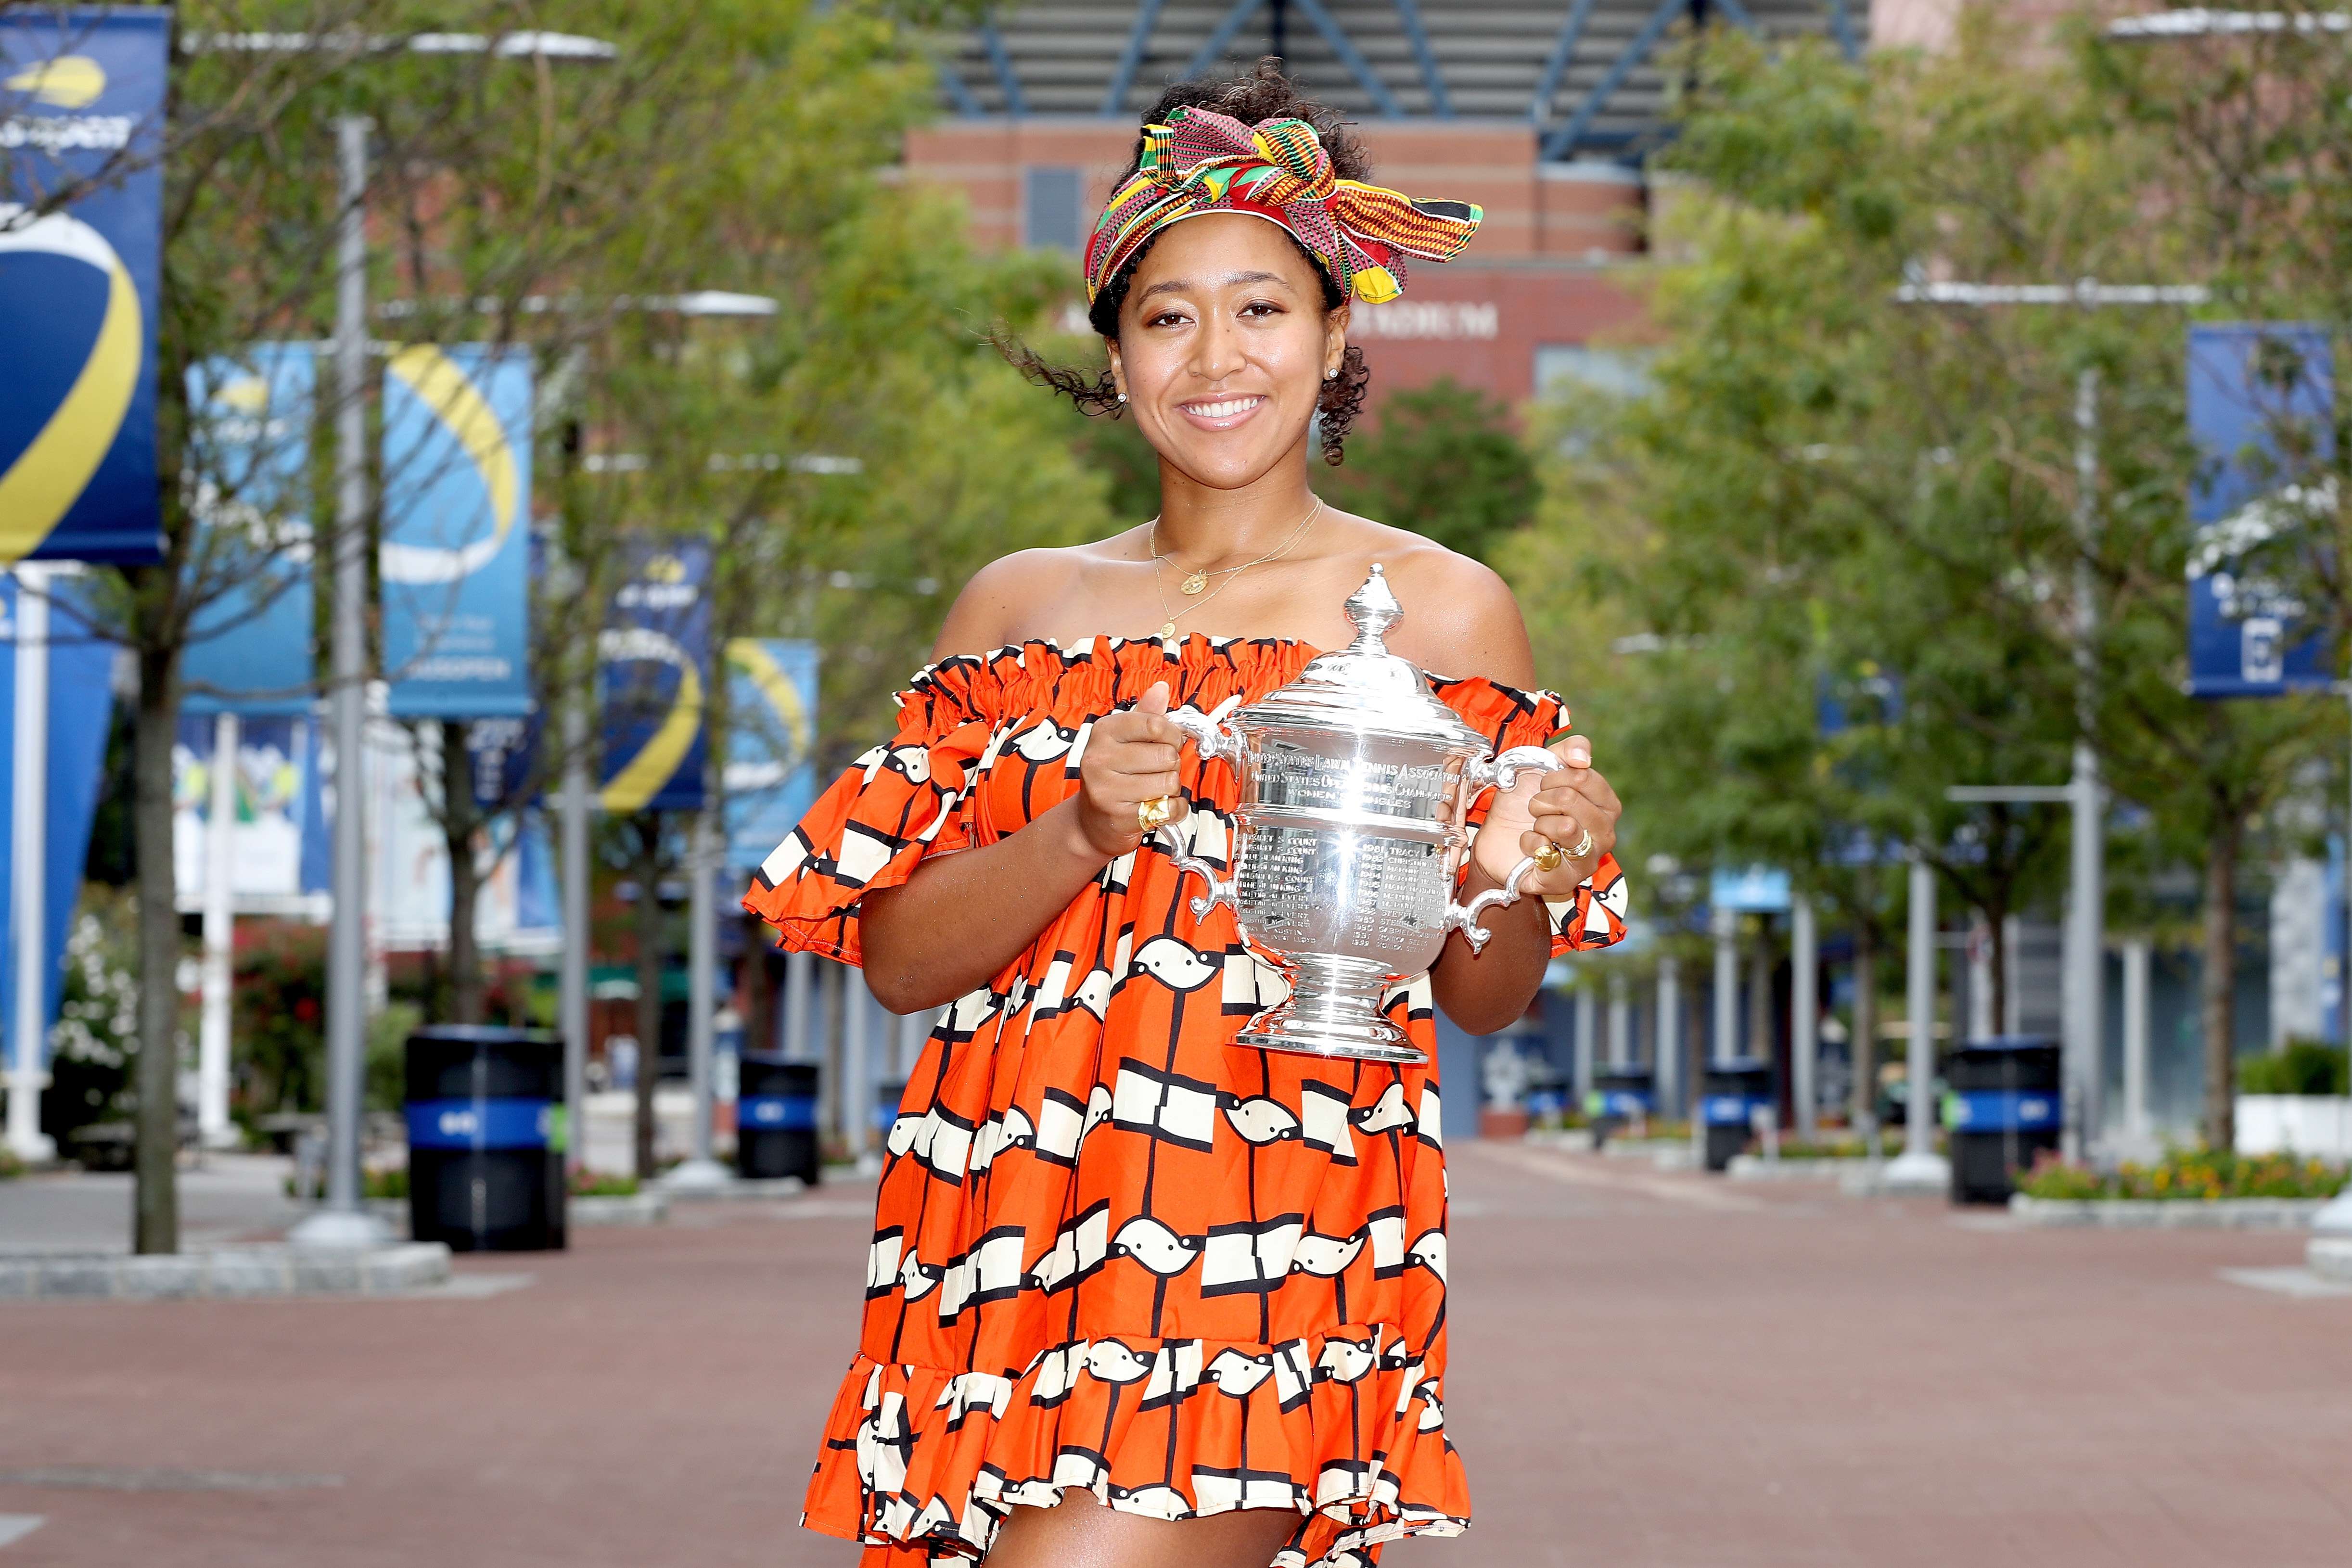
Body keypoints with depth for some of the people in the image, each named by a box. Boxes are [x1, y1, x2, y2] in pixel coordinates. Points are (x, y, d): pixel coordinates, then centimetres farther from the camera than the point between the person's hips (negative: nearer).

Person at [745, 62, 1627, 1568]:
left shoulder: (1444, 610, 5)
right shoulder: (1023, 608, 11)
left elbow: (1488, 1001, 9)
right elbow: (896, 956, 5)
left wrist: (1513, 880, -12)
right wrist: (1085, 833, -11)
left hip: (1274, 1249, -3)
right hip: (1010, 1245, 3)